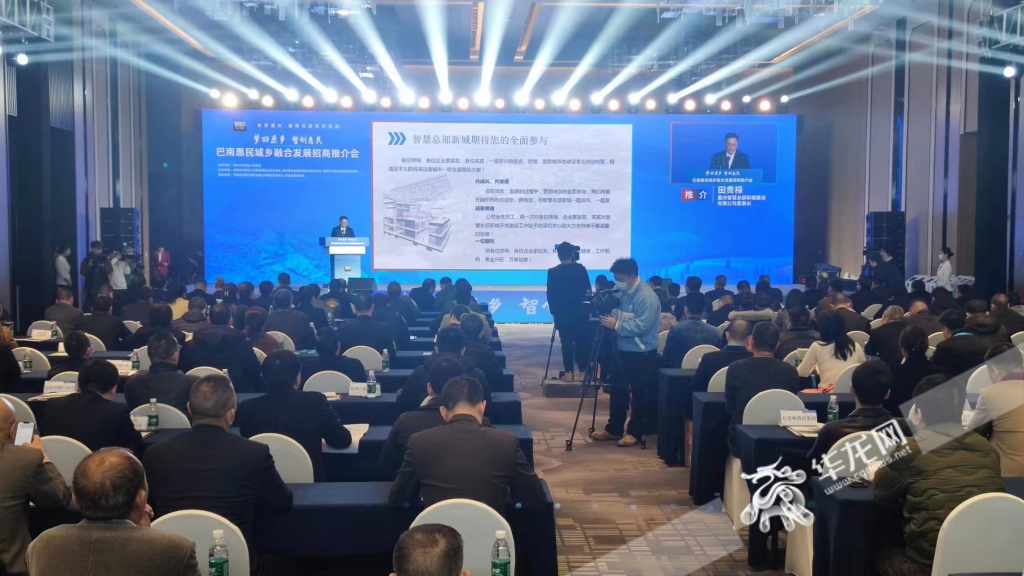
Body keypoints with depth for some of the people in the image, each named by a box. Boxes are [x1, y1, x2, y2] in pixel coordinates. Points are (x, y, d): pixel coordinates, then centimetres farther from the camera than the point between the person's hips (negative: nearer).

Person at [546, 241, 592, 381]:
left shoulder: (553, 272, -7)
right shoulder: (581, 269, -2)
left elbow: (551, 295, -4)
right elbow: (588, 290, 1)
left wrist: (553, 311, 8)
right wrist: (587, 308, 10)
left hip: (562, 313, -1)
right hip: (580, 312, 1)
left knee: (566, 343, 2)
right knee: (581, 342, 7)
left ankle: (568, 373, 3)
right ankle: (582, 372, 6)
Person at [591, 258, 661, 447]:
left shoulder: (646, 297, -20)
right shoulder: (622, 292, 7)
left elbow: (641, 326, -27)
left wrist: (616, 325, -26)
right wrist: (609, 317, -2)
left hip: (642, 353, -8)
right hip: (622, 350, 8)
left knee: (639, 394, 4)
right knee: (617, 390, 13)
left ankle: (635, 432, 14)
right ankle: (613, 429, 23)